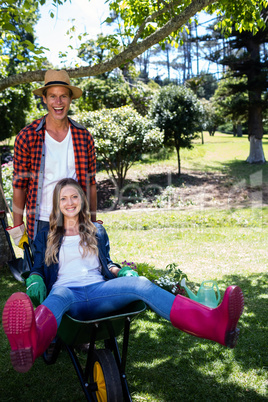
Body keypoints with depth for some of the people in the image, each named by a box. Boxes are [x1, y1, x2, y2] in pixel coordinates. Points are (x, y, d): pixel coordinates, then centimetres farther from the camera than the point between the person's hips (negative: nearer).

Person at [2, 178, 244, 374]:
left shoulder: (97, 232, 27)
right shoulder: (46, 237, 23)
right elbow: (38, 270, 18)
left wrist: (123, 271, 3)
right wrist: (35, 283, -7)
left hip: (97, 291, 2)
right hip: (65, 292, -1)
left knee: (139, 283, -29)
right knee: (59, 297, -41)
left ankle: (216, 324, -47)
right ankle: (31, 345, -79)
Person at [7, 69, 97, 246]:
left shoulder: (84, 137, 3)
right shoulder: (27, 137, -3)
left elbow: (91, 184, 8)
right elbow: (19, 186, 1)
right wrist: (18, 229, 1)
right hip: (41, 223, -2)